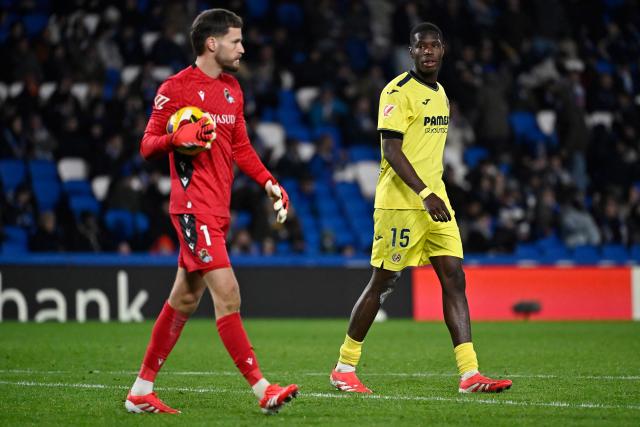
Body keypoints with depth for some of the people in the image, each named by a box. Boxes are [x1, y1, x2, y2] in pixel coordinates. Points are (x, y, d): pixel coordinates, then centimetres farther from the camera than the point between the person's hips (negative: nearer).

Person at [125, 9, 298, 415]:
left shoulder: (232, 88, 16)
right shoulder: (176, 88, -8)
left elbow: (240, 146, 24)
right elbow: (147, 146, -6)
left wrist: (268, 182, 11)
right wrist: (177, 138, -27)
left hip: (218, 209, 9)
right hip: (193, 206, -9)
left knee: (184, 299, 11)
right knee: (227, 292, -15)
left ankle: (141, 391, 18)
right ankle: (262, 389, -17)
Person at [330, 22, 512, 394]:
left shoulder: (440, 94, 16)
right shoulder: (399, 92, -10)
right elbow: (391, 149, -18)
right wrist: (425, 194, -25)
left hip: (435, 202, 8)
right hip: (399, 205, -8)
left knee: (454, 278, -2)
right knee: (382, 283, -1)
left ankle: (470, 374, -7)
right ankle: (345, 368, 12)